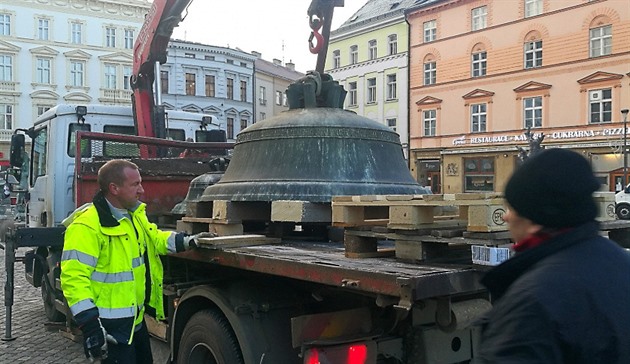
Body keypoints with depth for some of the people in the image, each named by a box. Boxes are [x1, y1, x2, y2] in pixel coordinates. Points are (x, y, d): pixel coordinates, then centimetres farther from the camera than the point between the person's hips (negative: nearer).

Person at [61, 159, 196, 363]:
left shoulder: (133, 215, 7)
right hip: (110, 325, -9)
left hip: (135, 319, 9)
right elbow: (74, 276, -25)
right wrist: (90, 325, -28)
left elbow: (154, 238, 22)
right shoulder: (87, 226, -22)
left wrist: (186, 241, 5)